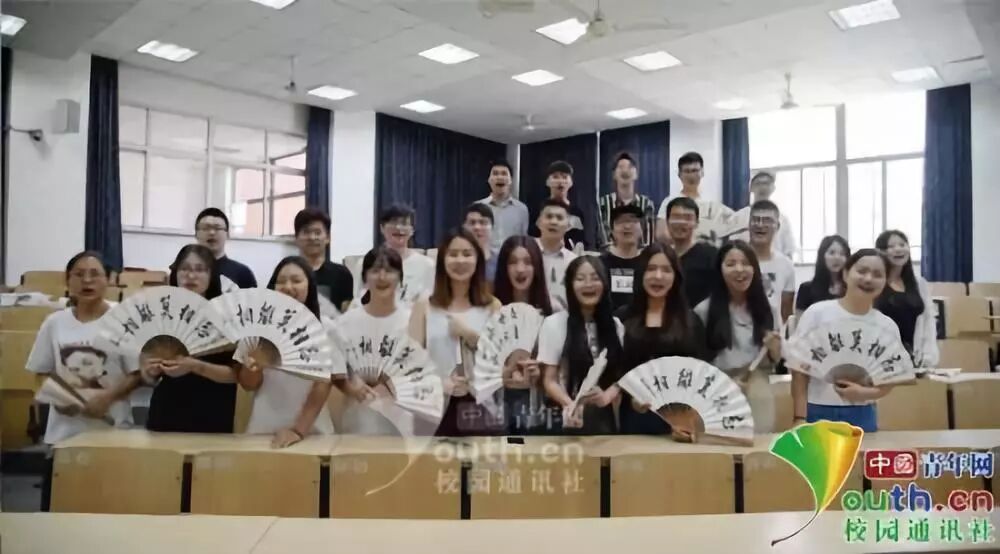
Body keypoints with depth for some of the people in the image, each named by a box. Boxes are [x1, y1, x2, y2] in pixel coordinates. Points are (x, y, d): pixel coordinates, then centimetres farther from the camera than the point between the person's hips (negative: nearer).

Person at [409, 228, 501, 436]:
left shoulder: (492, 306, 8)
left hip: (481, 409, 1)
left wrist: (471, 335, -9)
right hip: (437, 408, 0)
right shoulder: (424, 306, 6)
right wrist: (439, 383, -17)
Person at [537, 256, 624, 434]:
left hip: (603, 418, 3)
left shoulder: (615, 326, 6)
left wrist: (607, 396, -15)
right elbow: (549, 380, -7)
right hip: (567, 420, -3)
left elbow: (621, 374, 6)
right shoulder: (554, 324, -6)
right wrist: (571, 404, -25)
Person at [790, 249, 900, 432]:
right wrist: (800, 419, -10)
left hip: (862, 416, 3)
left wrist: (864, 393, -14)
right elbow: (800, 371, -4)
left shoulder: (887, 327, 3)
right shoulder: (817, 313, -5)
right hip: (818, 412, -2)